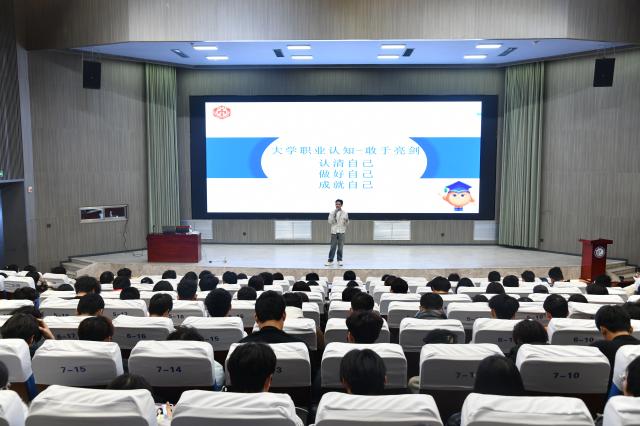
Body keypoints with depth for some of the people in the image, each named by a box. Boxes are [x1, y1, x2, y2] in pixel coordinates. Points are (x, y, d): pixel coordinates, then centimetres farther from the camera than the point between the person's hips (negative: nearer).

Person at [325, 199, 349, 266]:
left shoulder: (345, 213, 4)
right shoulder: (332, 213, 6)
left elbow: (347, 223, 6)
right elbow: (330, 222, -2)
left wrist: (346, 220, -17)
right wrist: (333, 216, -14)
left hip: (341, 232, 0)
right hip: (334, 231, 0)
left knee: (340, 247, 1)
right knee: (333, 247, 0)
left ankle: (339, 260, 9)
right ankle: (330, 260, 5)